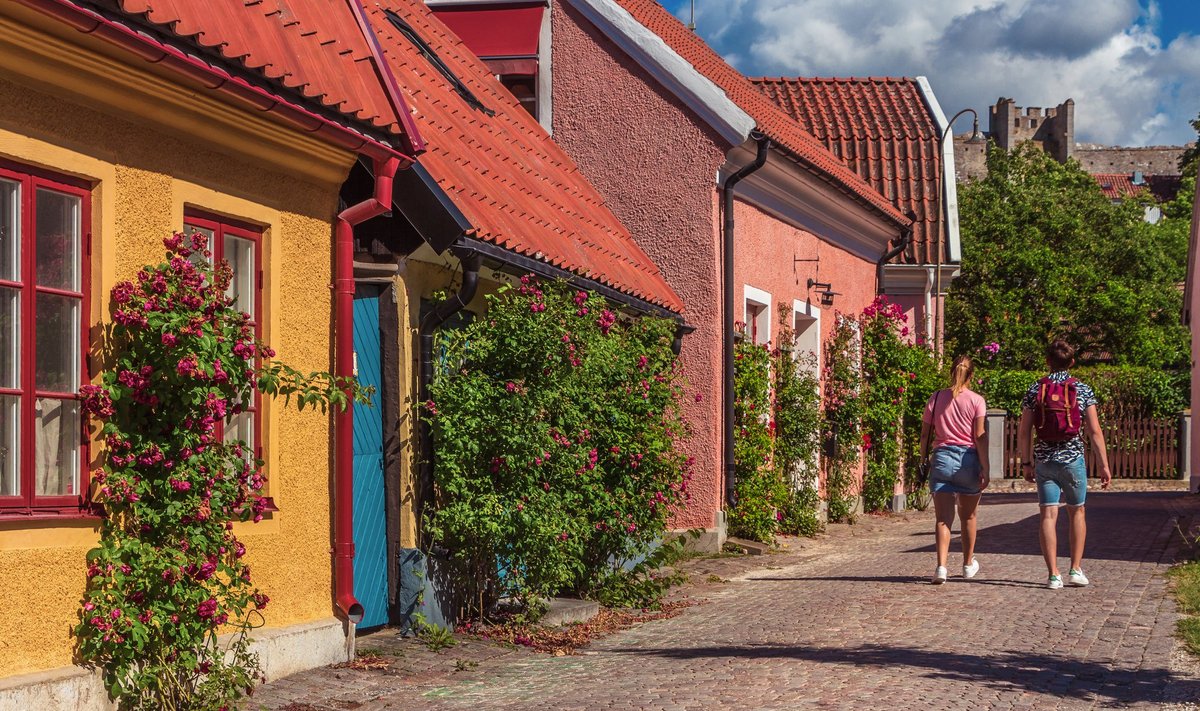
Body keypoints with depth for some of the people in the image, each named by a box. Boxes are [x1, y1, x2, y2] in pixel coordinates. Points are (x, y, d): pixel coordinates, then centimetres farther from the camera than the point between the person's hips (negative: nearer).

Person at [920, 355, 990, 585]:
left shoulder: (936, 398, 4)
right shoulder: (976, 400, -3)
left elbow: (925, 434, 4)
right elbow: (980, 437, -7)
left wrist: (923, 462, 13)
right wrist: (985, 469, -5)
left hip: (942, 458, 1)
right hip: (968, 459, -1)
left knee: (943, 519, -1)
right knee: (968, 516, 17)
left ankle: (941, 566, -19)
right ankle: (968, 564, 31)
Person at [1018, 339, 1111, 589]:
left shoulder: (1035, 390, 1)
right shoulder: (1082, 390, -2)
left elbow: (1024, 432, 1)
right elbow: (1095, 431, -5)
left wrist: (1026, 462, 11)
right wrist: (1103, 464, 0)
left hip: (1044, 459, 1)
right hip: (1073, 457, -1)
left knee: (1048, 515, 1)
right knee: (1077, 512, 16)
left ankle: (1053, 575, -3)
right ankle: (1076, 569, 12)